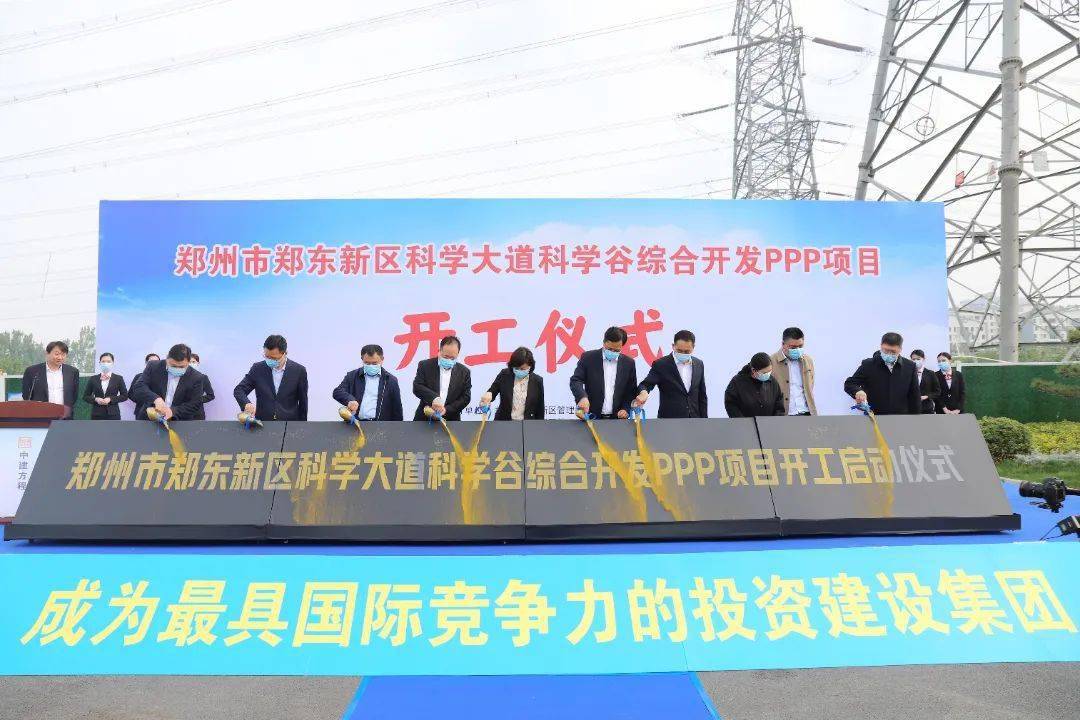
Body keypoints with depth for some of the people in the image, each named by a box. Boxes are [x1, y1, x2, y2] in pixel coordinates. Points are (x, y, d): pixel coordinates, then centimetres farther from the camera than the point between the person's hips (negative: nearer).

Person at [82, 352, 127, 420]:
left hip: (113, 414, -2)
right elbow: (85, 396, 12)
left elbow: (124, 396, 3)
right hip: (97, 415, 2)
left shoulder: (118, 378, 5)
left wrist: (110, 399, -11)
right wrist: (95, 399, -8)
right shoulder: (93, 379, 9)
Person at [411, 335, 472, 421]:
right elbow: (417, 387, -9)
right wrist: (433, 398, -28)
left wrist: (447, 409, -13)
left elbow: (466, 397, 1)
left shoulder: (464, 372, 4)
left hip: (450, 422, 1)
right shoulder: (425, 365, 1)